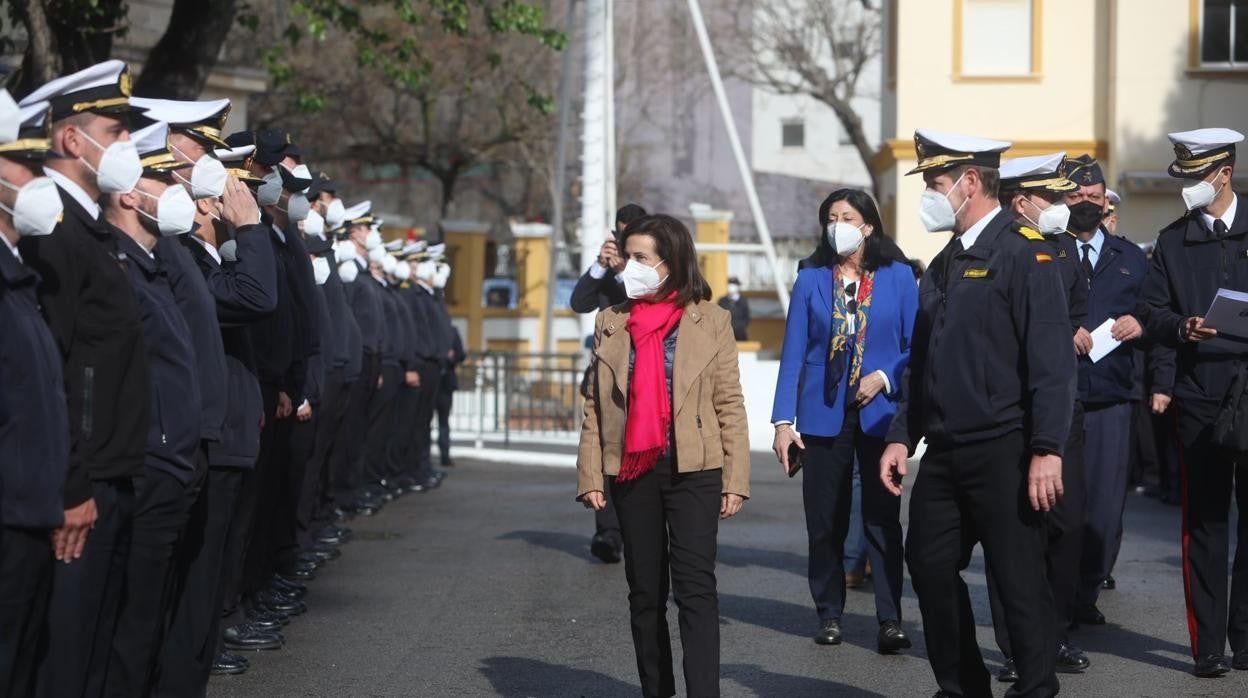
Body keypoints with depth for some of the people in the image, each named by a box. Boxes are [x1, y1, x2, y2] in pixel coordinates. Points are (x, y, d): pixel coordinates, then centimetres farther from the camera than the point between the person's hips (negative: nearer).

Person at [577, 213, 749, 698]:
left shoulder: (710, 320, 2)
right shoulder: (610, 322, 10)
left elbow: (729, 403, 0)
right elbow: (595, 405, 8)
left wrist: (735, 479, -6)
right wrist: (590, 475, 0)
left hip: (693, 470, -3)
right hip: (631, 471, 3)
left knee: (695, 585, -10)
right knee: (645, 590, 8)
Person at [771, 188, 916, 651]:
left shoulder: (897, 277, 2)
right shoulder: (811, 280, 5)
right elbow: (793, 353, 2)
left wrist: (884, 377, -13)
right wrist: (783, 421, -3)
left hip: (879, 412, -1)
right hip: (823, 414, 1)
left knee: (882, 516, -5)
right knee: (825, 521, 5)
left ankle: (890, 620, -6)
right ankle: (829, 614, 15)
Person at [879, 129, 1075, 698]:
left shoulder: (1024, 253, -10)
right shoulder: (944, 265, 16)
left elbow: (1052, 360, -16)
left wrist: (1047, 450, -21)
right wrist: (902, 436, 13)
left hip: (1002, 452, -8)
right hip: (944, 452, 8)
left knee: (1018, 579, -2)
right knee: (929, 567, 10)